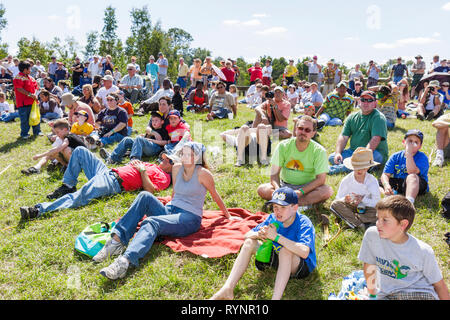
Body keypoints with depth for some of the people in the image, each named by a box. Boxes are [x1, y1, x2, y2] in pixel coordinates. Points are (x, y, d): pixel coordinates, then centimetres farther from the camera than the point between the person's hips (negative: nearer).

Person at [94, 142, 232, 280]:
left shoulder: (202, 173, -7)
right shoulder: (177, 168, 10)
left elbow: (215, 195, 4)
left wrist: (228, 216, 13)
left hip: (190, 218, -6)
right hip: (170, 211, 6)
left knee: (151, 222, -33)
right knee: (145, 196, -20)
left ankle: (125, 261, -57)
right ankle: (117, 239, -29)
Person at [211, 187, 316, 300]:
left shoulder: (304, 224, -23)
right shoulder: (273, 218, -6)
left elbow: (304, 252, -42)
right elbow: (246, 235, -2)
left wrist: (276, 236, -38)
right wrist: (258, 234, -27)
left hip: (302, 267, -6)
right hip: (276, 257, 6)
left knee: (286, 250, -38)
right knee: (249, 242, -10)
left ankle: (276, 297, -42)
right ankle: (227, 290, -17)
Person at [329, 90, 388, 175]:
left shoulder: (378, 117, -9)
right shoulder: (352, 117, 11)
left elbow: (375, 140, -21)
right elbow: (343, 137, 5)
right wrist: (338, 153, -12)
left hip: (375, 152, -6)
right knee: (332, 158, -13)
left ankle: (337, 169, -35)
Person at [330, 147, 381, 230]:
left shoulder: (372, 181, -6)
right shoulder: (346, 180, -5)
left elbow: (377, 202, -11)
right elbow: (338, 198, -5)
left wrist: (363, 199, -25)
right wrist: (345, 200, -28)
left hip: (366, 208, -1)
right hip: (350, 207, 1)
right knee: (335, 204, -28)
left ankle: (350, 219, -27)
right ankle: (361, 225, -33)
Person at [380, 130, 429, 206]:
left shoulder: (422, 157, -4)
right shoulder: (395, 157, 7)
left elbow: (412, 172, -24)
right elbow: (385, 174, -2)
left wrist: (408, 152, -21)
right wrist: (386, 185, -25)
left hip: (416, 184, -4)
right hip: (397, 183, 4)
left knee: (412, 176, -35)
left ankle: (409, 201, -58)